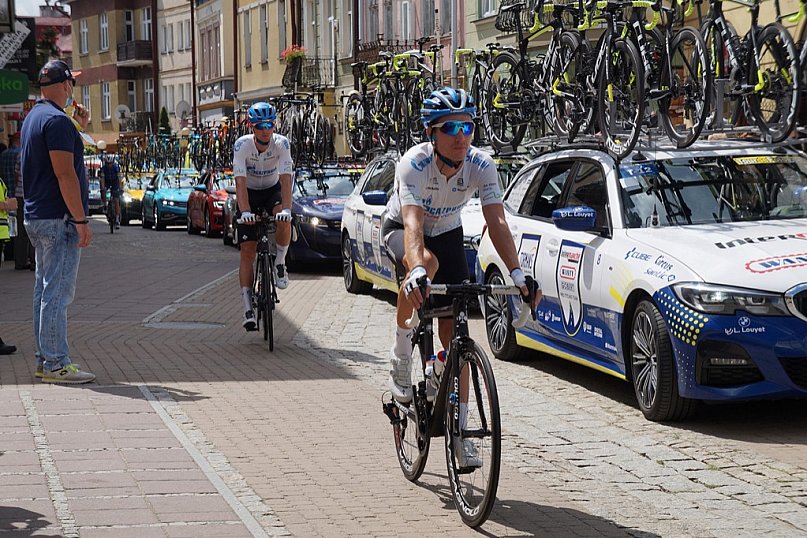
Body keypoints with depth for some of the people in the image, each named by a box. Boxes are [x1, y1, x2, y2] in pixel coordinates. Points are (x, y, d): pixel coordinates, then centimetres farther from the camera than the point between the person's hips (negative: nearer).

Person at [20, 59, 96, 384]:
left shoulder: (33, 117, 16)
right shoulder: (57, 120, -15)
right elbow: (65, 174, -21)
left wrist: (78, 129, 21)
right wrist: (81, 220, -19)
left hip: (37, 217, 10)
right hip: (59, 219, -10)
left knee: (45, 290, 14)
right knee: (58, 293, -8)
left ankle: (45, 360, 19)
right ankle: (56, 364, -6)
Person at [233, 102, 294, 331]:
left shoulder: (281, 143, -22)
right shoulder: (242, 145, -24)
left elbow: (285, 178, -30)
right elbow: (240, 181, -31)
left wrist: (286, 209, -44)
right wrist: (245, 211, -45)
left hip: (273, 190, 1)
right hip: (249, 194, -1)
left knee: (284, 221, -34)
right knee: (248, 251, -10)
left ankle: (279, 265, -7)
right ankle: (248, 309, -11)